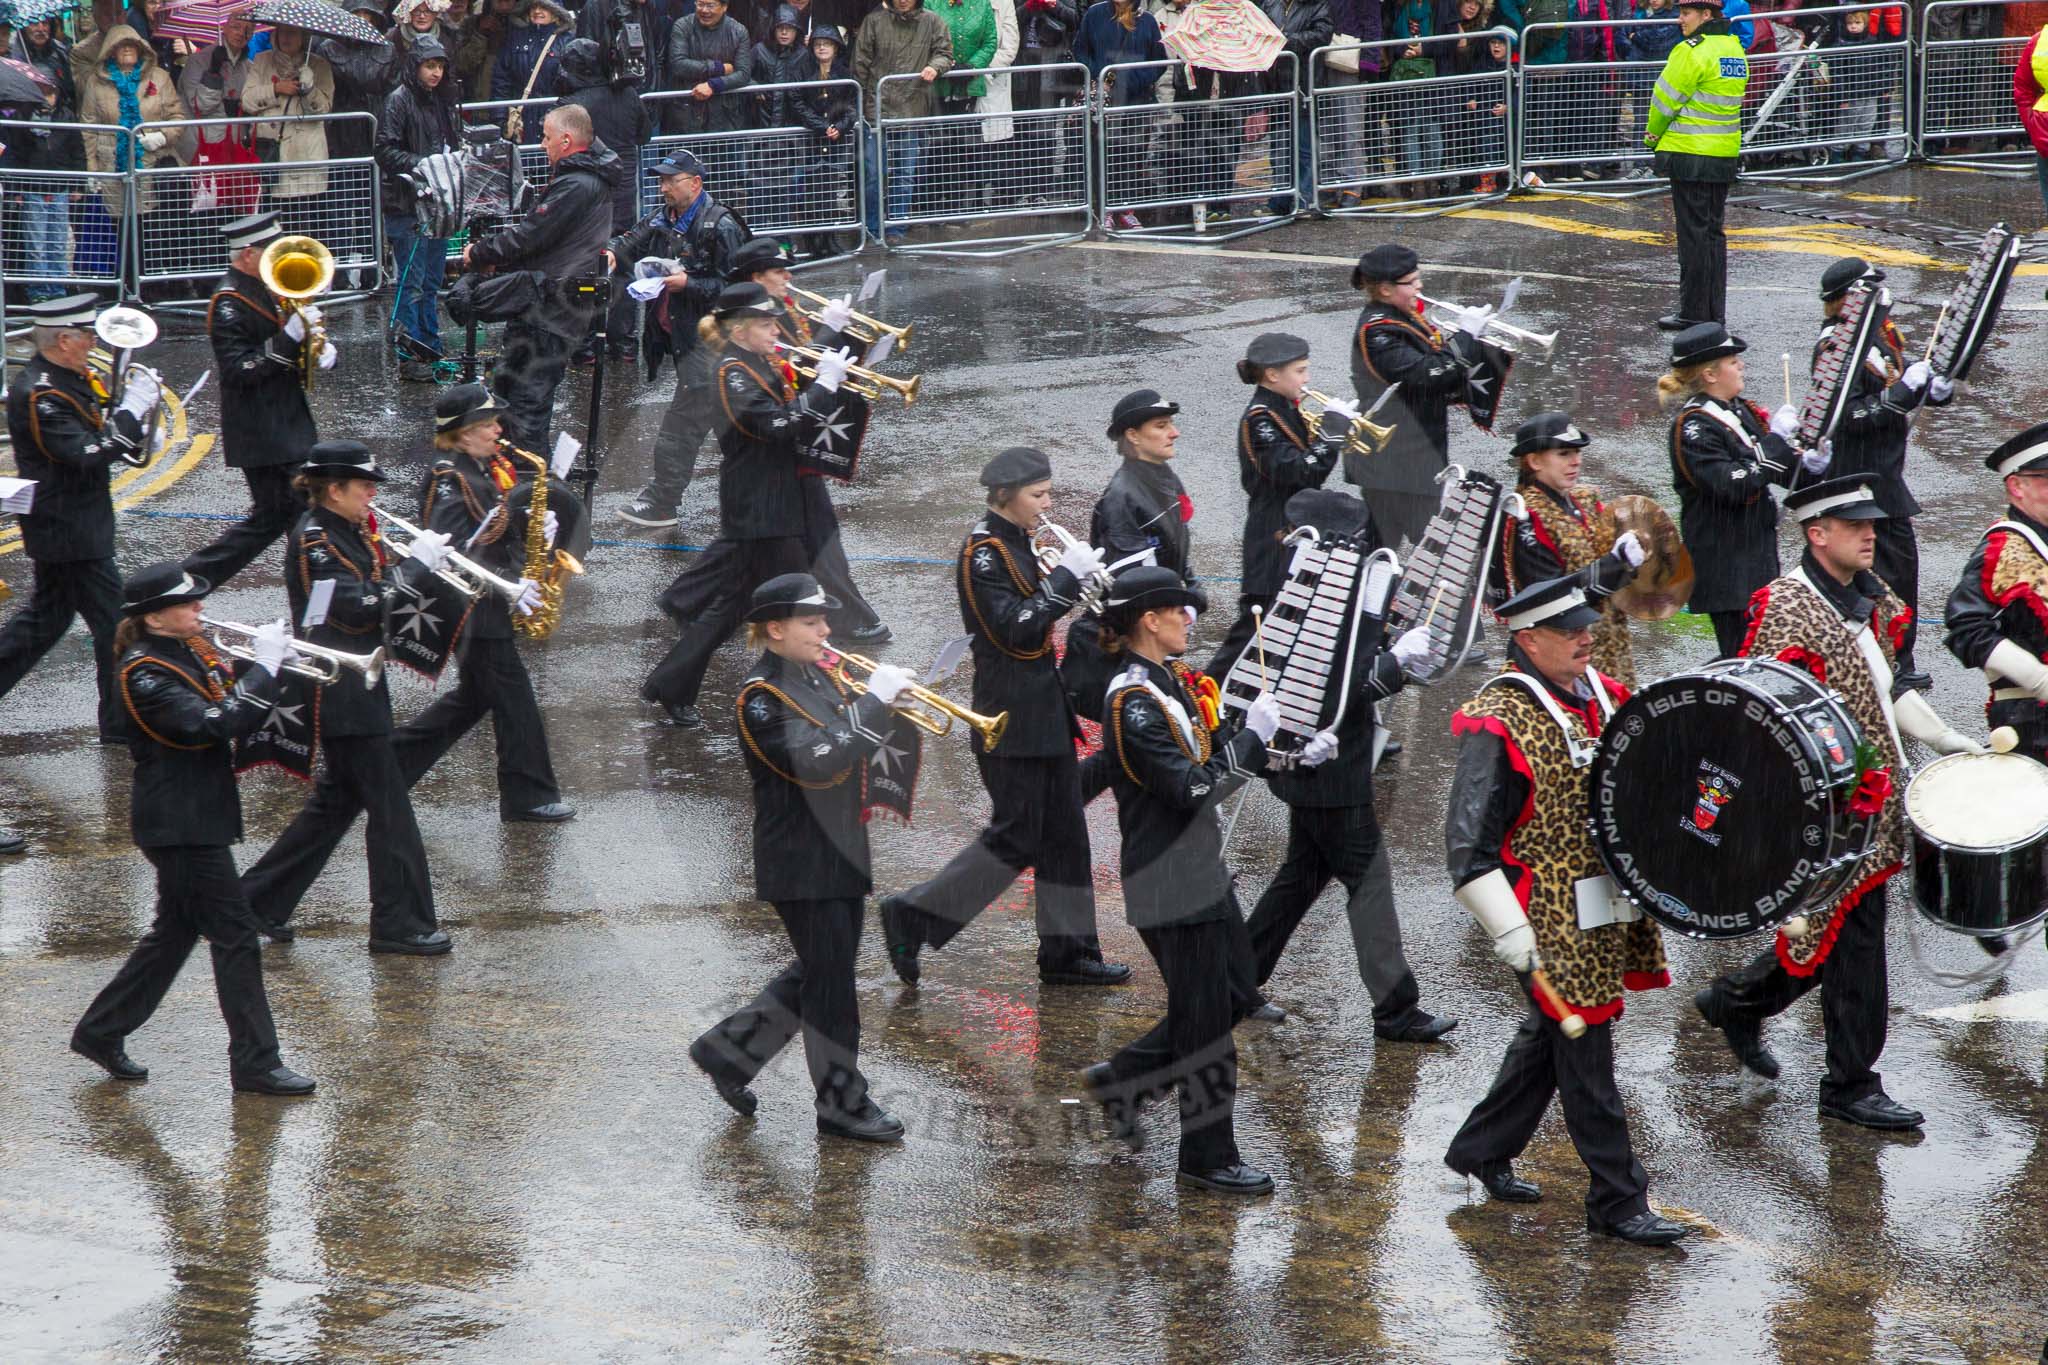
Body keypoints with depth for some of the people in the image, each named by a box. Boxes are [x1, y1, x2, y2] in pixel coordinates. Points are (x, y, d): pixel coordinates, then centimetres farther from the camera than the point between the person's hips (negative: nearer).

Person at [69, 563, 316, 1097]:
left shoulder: (192, 650, 9)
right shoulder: (145, 673, -19)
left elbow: (241, 718, 14)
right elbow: (214, 724, -30)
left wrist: (271, 665, -4)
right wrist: (264, 667, -25)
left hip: (199, 817, 10)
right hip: (179, 826, -10)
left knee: (176, 931, 18)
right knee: (234, 935, -5)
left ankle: (101, 1033, 28)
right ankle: (255, 1062, 1)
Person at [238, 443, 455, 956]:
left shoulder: (347, 534, 13)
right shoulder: (312, 540, -16)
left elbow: (375, 596, 14)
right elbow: (360, 609, -23)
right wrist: (416, 563, -19)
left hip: (358, 686, 10)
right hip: (339, 696, -10)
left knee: (336, 800, 16)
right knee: (388, 804, -5)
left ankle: (258, 906, 21)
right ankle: (400, 924, 1)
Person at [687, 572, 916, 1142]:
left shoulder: (819, 676, 11)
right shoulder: (762, 698, -17)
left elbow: (851, 748, 17)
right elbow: (817, 764, -28)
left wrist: (889, 703, -2)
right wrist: (873, 701, -26)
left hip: (842, 854, 9)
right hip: (802, 864, -9)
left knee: (820, 973, 16)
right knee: (830, 980, -1)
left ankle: (729, 1051, 29)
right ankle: (843, 1104, 10)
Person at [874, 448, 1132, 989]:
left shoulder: (1016, 542, 12)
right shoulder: (983, 552, -17)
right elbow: (1016, 630, -24)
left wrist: (1079, 578, 1)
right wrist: (1065, 576, -22)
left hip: (1043, 708, 10)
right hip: (1012, 718, -10)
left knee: (1065, 833, 10)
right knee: (1016, 838, -6)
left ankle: (1068, 952, 16)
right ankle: (912, 916, 3)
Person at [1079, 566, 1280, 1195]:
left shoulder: (1166, 684, 10)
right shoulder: (1134, 703, -21)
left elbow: (1203, 759, 15)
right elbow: (1194, 791, -25)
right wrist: (1251, 734, -18)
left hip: (1200, 868, 10)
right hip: (1172, 881, -10)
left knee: (1234, 993, 18)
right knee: (1206, 1020, -1)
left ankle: (1121, 1078, 28)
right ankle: (1207, 1159, 11)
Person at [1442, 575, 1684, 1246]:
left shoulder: (1601, 696, 7)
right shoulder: (1498, 725, -17)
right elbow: (1468, 843, -18)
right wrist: (1510, 934, -22)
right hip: (1555, 923, -8)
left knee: (1549, 1034, 20)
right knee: (1585, 1052, -2)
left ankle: (1481, 1148, 36)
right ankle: (1617, 1199, 6)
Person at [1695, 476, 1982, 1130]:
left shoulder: (1872, 599, 10)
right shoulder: (1782, 608, -16)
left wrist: (1948, 741, 11)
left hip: (1874, 801, 9)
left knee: (1831, 932, 16)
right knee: (1852, 937, -4)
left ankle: (1737, 1001, 37)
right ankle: (1852, 1087, 6)